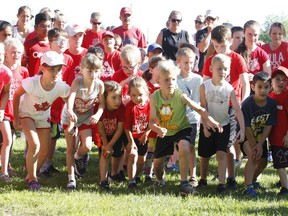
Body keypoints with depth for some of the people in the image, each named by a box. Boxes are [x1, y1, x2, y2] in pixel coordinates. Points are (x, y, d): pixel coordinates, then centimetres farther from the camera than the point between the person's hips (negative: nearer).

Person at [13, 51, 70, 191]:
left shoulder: (62, 87, -27)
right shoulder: (32, 82, -34)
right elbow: (16, 95, -18)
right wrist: (16, 118, -15)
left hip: (43, 117, 4)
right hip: (26, 114, -4)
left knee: (43, 152, 3)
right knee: (34, 145, -22)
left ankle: (30, 176, 28)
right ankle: (32, 179, -4)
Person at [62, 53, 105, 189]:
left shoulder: (99, 84, -20)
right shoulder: (77, 81, -29)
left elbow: (102, 103, -11)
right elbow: (71, 97, -45)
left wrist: (98, 114, -32)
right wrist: (70, 111, -65)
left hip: (86, 118, 2)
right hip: (70, 117, -2)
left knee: (87, 146, -13)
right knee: (71, 149, 2)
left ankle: (78, 157, 24)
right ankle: (71, 178, 12)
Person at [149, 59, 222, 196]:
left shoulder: (180, 96, -22)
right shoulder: (154, 97, -17)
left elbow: (198, 108, -16)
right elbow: (152, 121, -15)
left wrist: (210, 120, -31)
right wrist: (158, 129, -37)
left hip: (182, 129, -3)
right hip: (164, 132, 3)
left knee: (184, 148, -35)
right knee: (157, 163, 11)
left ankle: (184, 183, -23)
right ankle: (160, 180, 49)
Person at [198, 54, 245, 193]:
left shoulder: (229, 89, -12)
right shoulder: (205, 86, -11)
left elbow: (237, 110, -16)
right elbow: (203, 108, -8)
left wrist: (242, 129, -24)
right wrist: (205, 125, -14)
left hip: (223, 125, -1)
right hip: (207, 125, 1)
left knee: (221, 154, -10)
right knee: (204, 155, 11)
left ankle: (222, 183, -10)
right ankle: (203, 179, 31)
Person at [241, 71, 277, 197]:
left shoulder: (272, 104, -16)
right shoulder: (247, 104, -27)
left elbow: (268, 126, -14)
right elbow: (246, 128, -23)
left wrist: (260, 145, -19)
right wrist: (254, 146, -20)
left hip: (261, 137, 5)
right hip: (246, 137, -5)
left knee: (263, 162, 12)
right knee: (253, 156, -28)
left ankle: (253, 179, 42)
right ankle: (248, 187, -30)